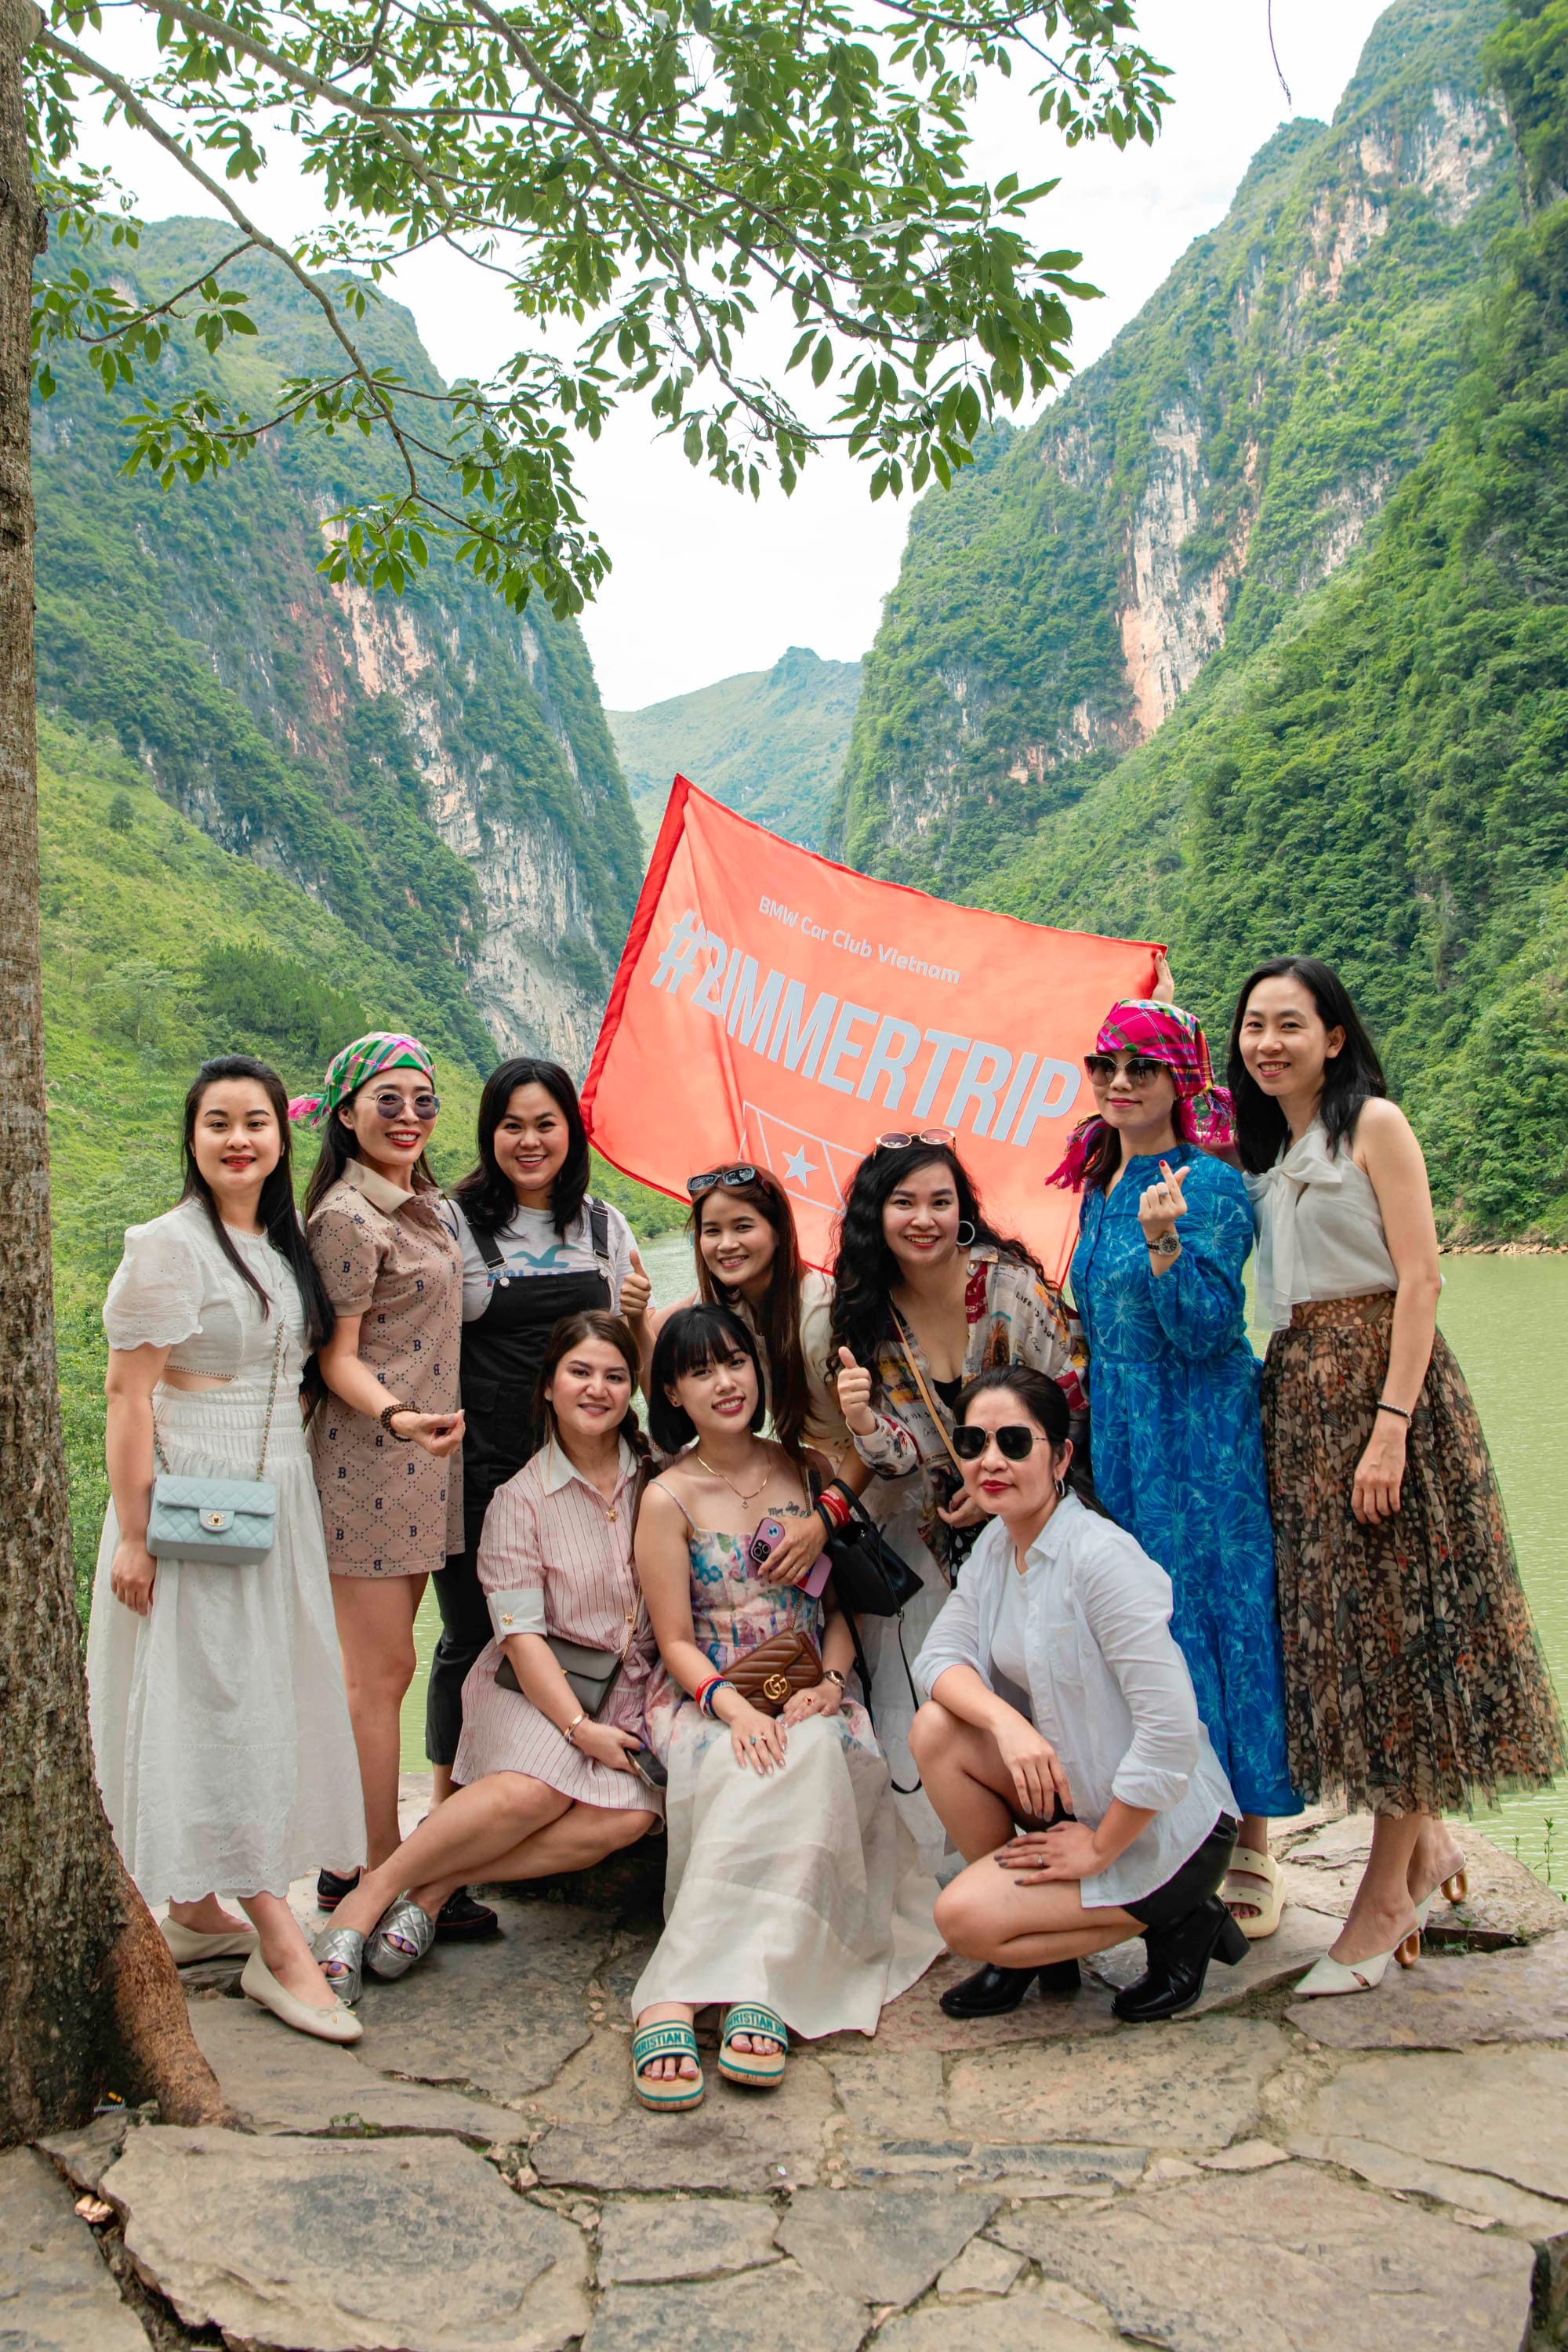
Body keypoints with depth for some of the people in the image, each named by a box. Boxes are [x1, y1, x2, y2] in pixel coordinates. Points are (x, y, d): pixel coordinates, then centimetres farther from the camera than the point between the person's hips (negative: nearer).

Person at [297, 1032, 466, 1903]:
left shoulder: (417, 1203, 14)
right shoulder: (347, 1217, -13)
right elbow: (338, 1356, -15)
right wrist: (398, 1416, -30)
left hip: (421, 1458, 9)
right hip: (369, 1460, -9)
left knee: (378, 1666, 12)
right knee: (382, 1668, -2)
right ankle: (375, 1870, 8)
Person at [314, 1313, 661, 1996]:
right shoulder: (520, 1498, -2)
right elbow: (521, 1634, -9)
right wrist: (580, 1727, -20)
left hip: (632, 1694, 3)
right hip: (534, 1687, -3)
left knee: (632, 1812, -27)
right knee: (538, 1785, -33)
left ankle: (438, 1883, -16)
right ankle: (371, 1893, -17)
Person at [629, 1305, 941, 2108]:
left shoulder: (806, 1470, 9)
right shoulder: (668, 1499, 0)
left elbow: (844, 1605, 12)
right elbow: (677, 1643, -2)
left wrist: (828, 1683, -8)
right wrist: (736, 1708, -21)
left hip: (808, 1697, 2)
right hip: (707, 1701, -2)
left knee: (810, 1758, -33)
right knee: (761, 1770, -35)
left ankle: (676, 1995, -35)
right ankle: (759, 1992, -35)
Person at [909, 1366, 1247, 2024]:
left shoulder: (1100, 1556, -25)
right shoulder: (995, 1545, 2)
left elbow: (1171, 1728, -28)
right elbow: (939, 1656, -6)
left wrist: (1100, 1848, -19)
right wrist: (1006, 1720, -27)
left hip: (1161, 1825, -8)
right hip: (1072, 1793, 8)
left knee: (965, 1919, -16)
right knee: (936, 1729, -12)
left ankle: (1176, 1921, 2)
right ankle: (1032, 1942, 6)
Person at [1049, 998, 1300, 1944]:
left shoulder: (1211, 1184, -11)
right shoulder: (1100, 1186, 12)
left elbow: (1204, 1329, -18)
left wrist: (1164, 1243, -30)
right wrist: (1092, 1417, 17)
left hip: (1205, 1438, -7)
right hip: (1122, 1439, 7)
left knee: (1213, 1612, -3)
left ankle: (1250, 1857, 9)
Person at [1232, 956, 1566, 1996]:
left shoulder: (1374, 1123, -5)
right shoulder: (1266, 1151, 15)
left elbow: (1420, 1278, -12)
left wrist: (1391, 1424, -20)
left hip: (1380, 1381, -7)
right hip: (1297, 1394, 7)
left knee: (1394, 1619, -2)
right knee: (1338, 1623, 9)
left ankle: (1384, 1898, 6)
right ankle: (1429, 1841, 26)